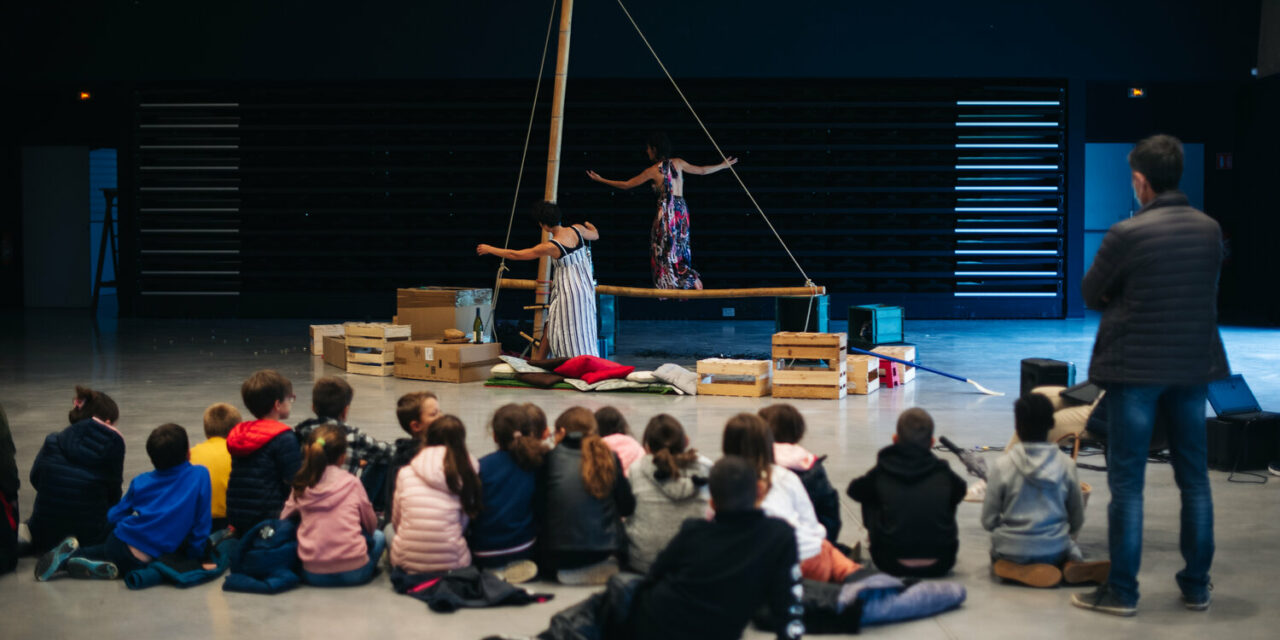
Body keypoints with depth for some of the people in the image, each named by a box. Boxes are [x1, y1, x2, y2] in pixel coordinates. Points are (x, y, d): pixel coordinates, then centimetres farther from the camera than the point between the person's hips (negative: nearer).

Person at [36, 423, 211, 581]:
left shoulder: (141, 482, 11)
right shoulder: (201, 475, 0)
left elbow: (113, 516, 15)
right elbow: (201, 523, 0)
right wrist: (195, 554, 10)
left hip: (120, 541, 3)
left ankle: (72, 552, 5)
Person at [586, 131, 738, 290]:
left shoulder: (653, 170, -8)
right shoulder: (678, 163, 4)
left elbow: (627, 185, -1)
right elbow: (702, 171, 14)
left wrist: (600, 180, 7)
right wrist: (724, 165, 30)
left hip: (666, 210, -5)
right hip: (681, 209, 6)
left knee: (665, 249, 4)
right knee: (679, 247, 14)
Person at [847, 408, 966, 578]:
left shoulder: (880, 474, -2)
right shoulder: (944, 474, 0)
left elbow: (854, 490, 18)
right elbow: (960, 490, 23)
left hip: (891, 565, -1)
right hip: (940, 565, 1)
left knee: (870, 499, 20)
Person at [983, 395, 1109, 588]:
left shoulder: (1002, 465, -10)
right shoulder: (1066, 465, -4)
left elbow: (988, 521, -5)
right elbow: (1077, 521, 5)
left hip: (1012, 551, -2)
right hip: (1054, 552, 2)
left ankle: (1016, 570, -4)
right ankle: (1073, 566, -1)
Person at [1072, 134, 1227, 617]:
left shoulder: (1126, 234, -16)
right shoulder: (1210, 230, 1)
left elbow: (1090, 295, -5)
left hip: (1135, 369, -5)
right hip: (1194, 365, 5)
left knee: (1126, 482, 3)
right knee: (1194, 478, 14)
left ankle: (1121, 591, 8)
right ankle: (1196, 586, 21)